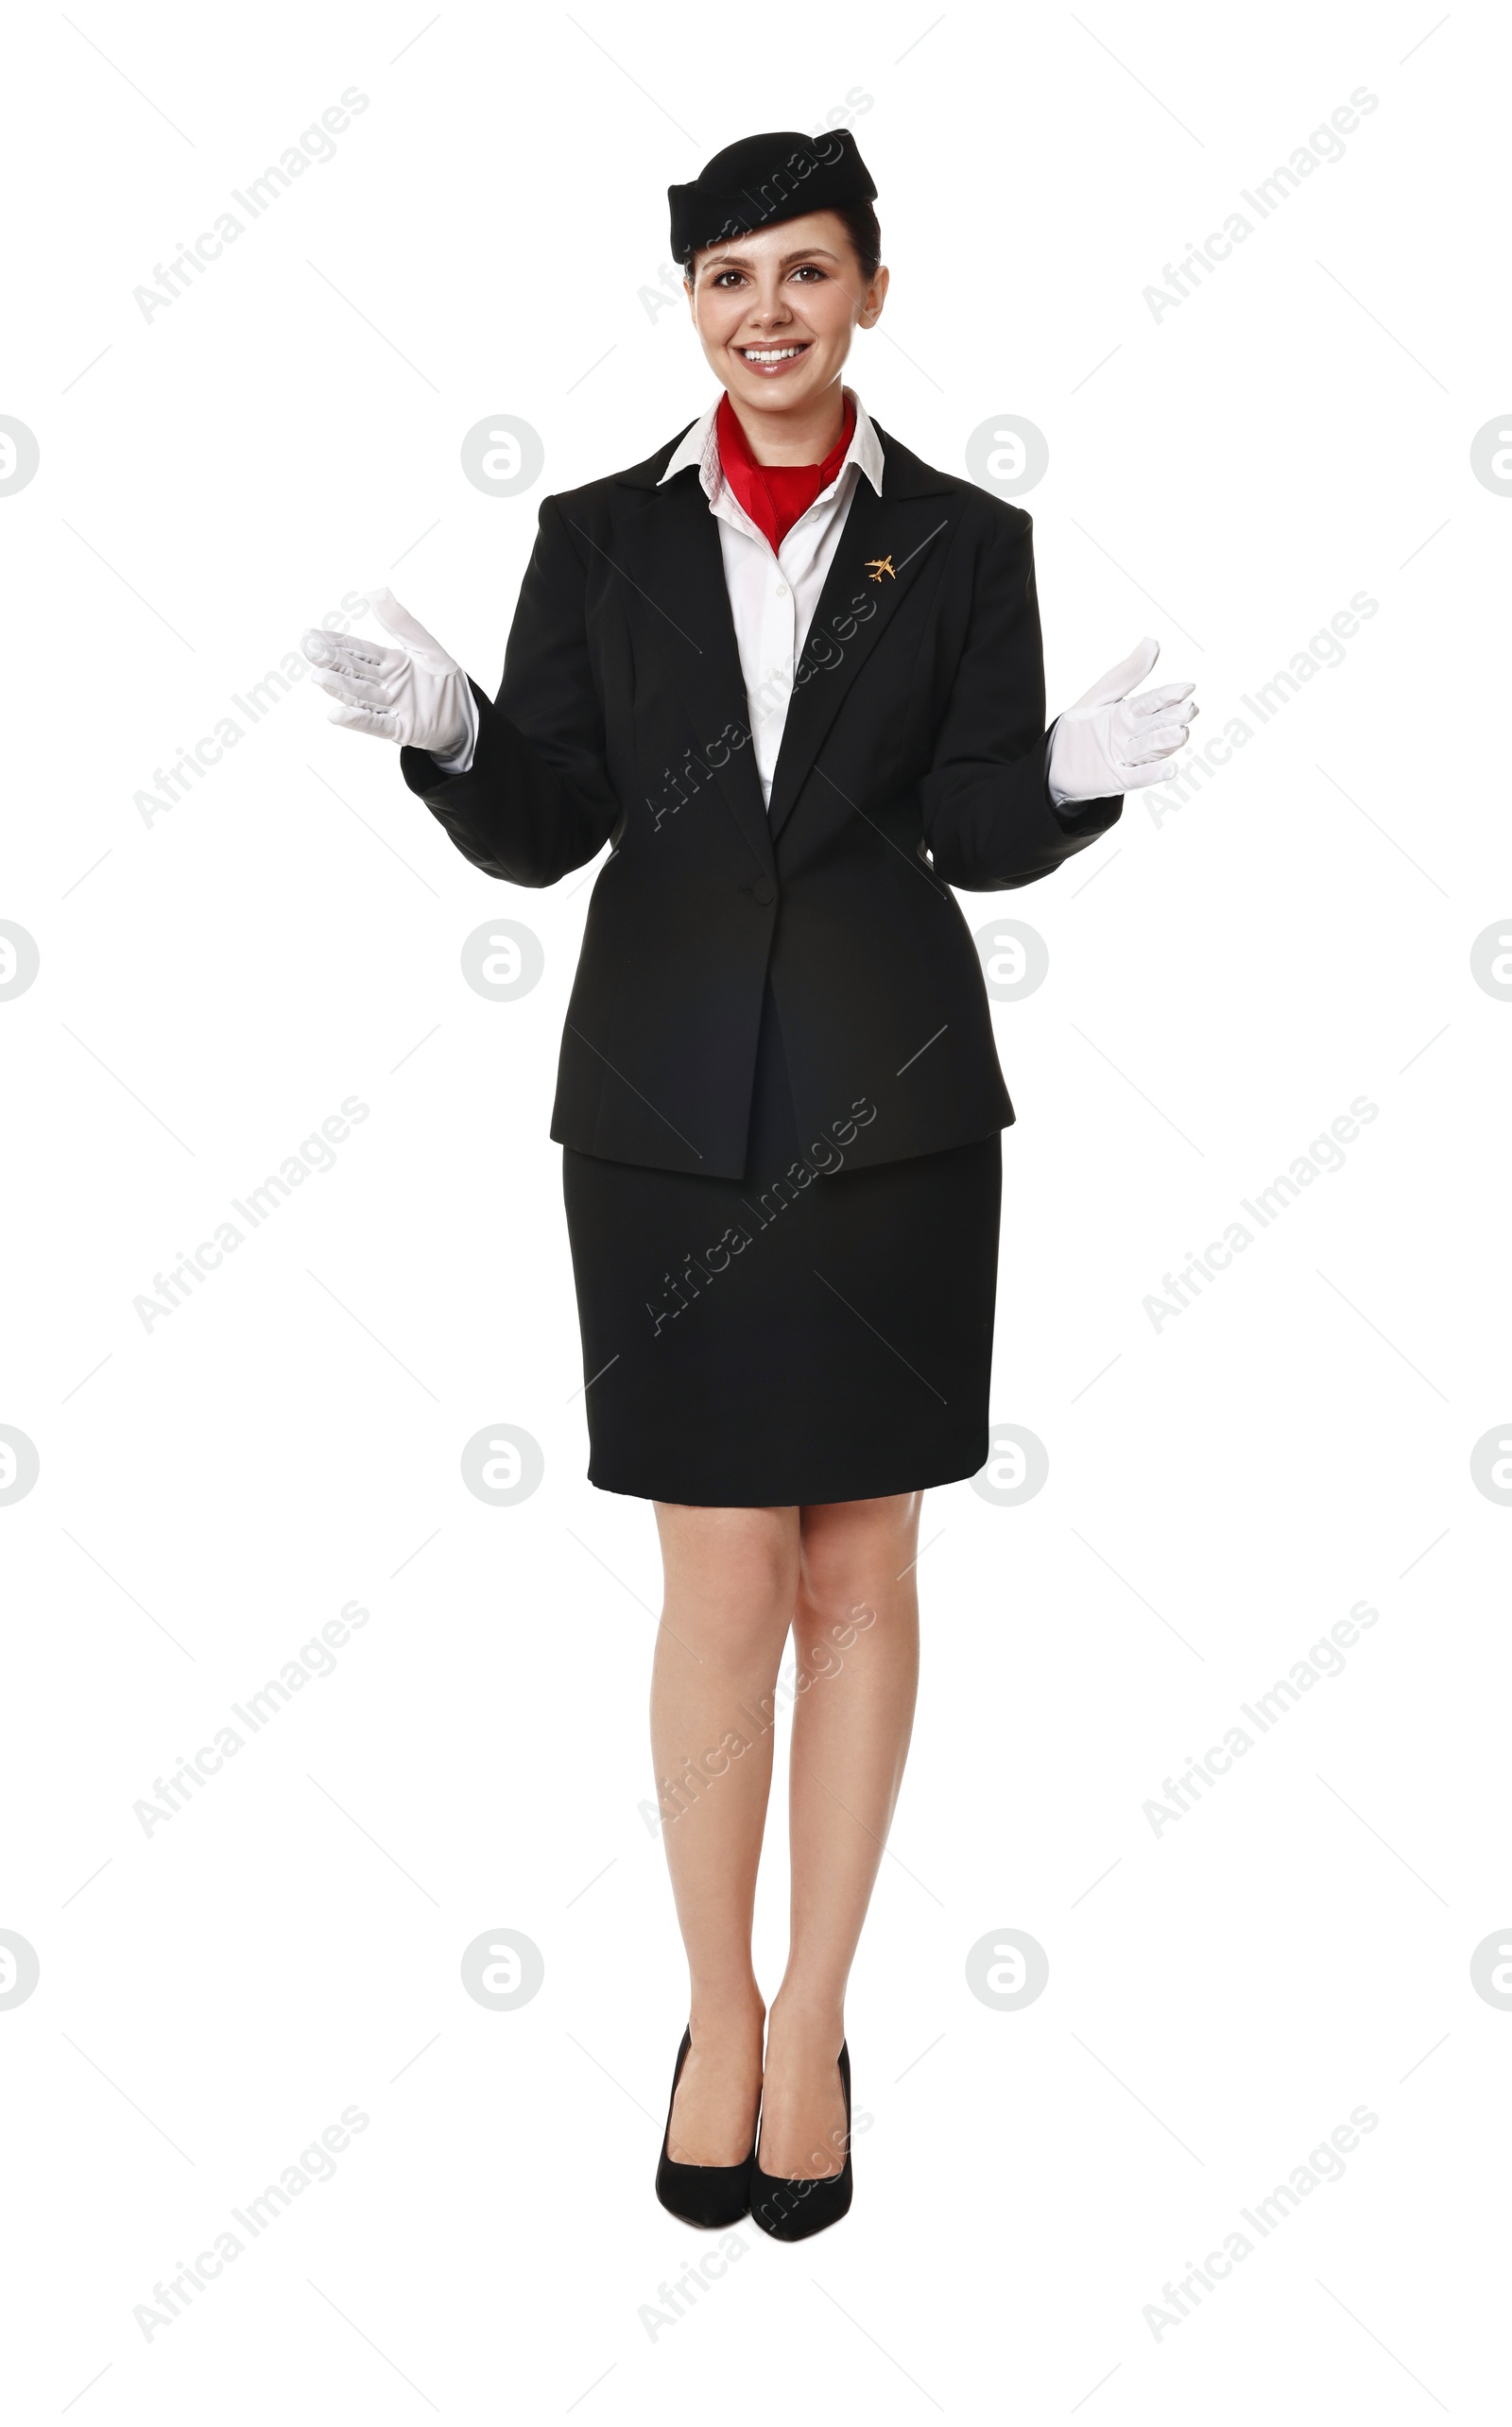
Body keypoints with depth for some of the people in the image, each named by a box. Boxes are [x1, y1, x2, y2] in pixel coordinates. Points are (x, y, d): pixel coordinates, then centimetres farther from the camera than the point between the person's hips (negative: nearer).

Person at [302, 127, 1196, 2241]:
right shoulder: (602, 536, 6)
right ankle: (719, 2020, 23)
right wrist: (444, 728, -17)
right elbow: (540, 828, 3)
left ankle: (815, 2024, 24)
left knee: (860, 1566, 7)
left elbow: (983, 832, -1)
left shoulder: (961, 541, 5)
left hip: (893, 1096, 0)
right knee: (723, 1581, 2)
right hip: (672, 1098, 0)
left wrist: (1080, 773, -21)